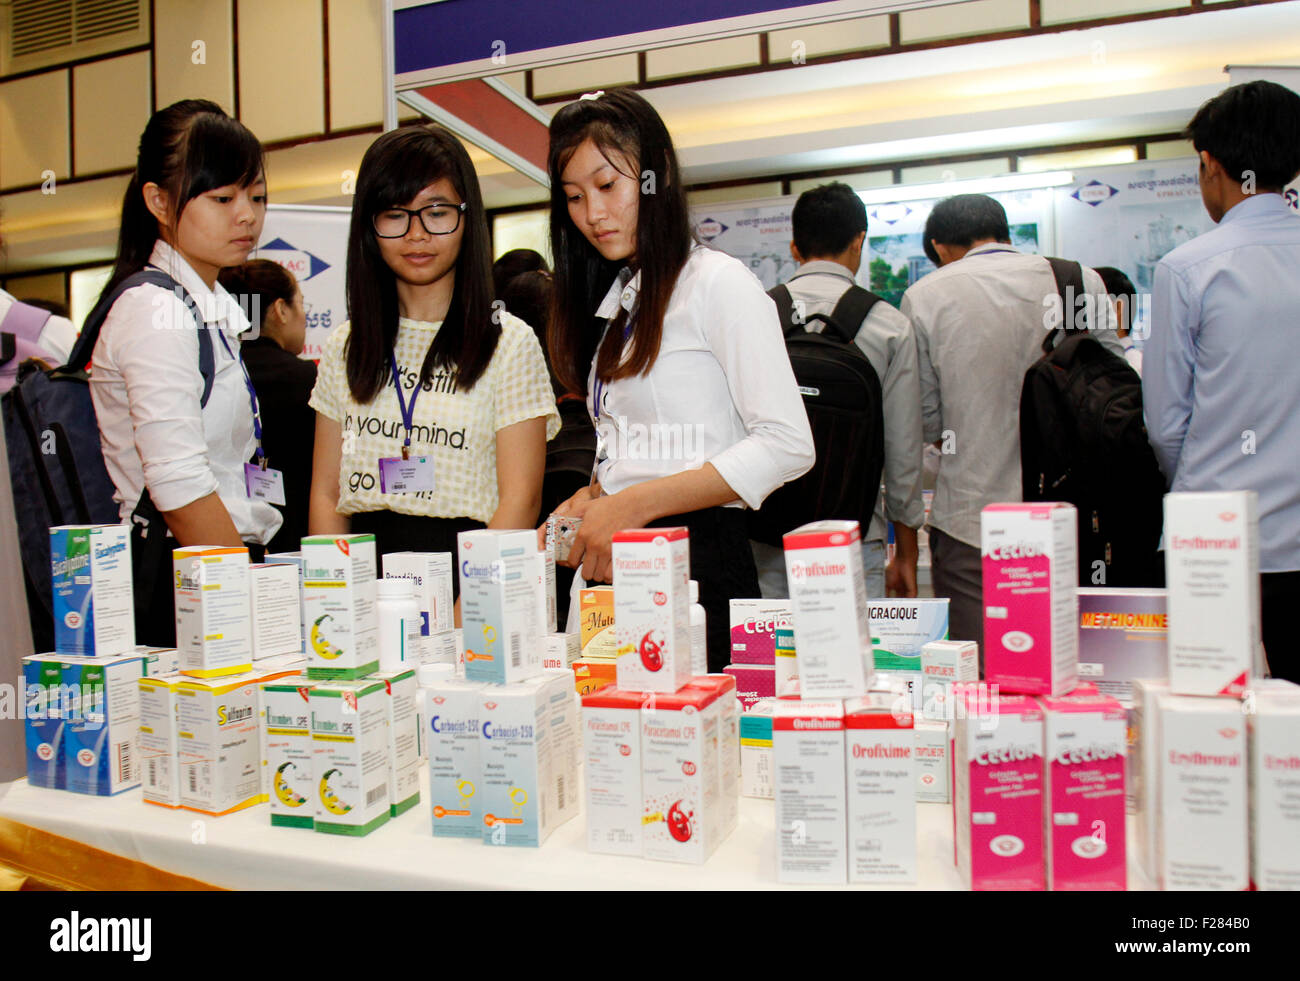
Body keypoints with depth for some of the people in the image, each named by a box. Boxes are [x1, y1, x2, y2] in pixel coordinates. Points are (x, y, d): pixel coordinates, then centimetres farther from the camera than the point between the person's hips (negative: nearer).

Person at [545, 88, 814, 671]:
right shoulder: (615, 301, 17)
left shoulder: (717, 283, -6)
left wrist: (633, 505, -17)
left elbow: (788, 445, -15)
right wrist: (592, 500, 0)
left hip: (698, 558, -6)